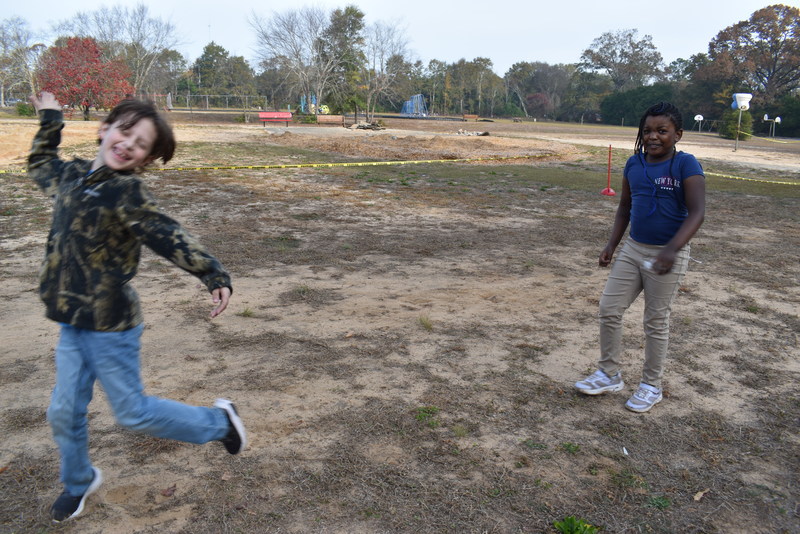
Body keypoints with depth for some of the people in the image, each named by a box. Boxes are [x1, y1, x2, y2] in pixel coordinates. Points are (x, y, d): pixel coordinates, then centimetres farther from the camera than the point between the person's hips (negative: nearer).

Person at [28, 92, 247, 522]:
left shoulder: (126, 193, -17)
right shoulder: (72, 176, 5)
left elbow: (171, 239, -25)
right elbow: (40, 165, 28)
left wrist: (215, 277, -35)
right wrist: (49, 118, 27)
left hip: (110, 326, -7)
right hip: (73, 323, 7)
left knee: (133, 413, 6)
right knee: (64, 413, 15)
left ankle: (217, 422, 25)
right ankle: (78, 482, 42)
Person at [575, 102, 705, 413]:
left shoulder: (686, 165, -13)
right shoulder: (634, 164, 3)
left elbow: (697, 213, -22)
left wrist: (672, 249, -35)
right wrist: (611, 245, 9)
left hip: (667, 256, -5)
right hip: (633, 249, 6)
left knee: (656, 322, 5)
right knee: (609, 309, 5)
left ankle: (651, 387, 23)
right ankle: (609, 375, 23)